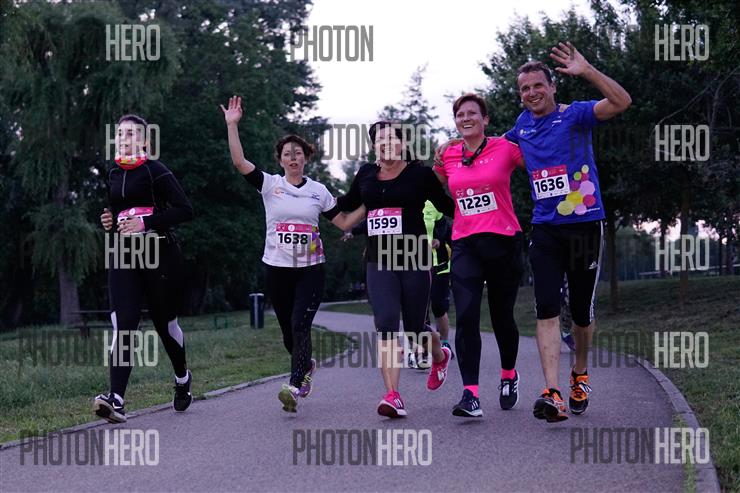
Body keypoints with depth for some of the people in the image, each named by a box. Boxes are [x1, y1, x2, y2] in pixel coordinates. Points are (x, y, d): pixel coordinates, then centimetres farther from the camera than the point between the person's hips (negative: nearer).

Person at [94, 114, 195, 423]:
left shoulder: (155, 171, -6)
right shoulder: (114, 175, 14)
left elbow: (184, 210, -12)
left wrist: (145, 224, -19)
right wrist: (110, 220, 8)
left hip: (159, 255, -4)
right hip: (123, 258, 5)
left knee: (165, 323, 8)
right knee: (122, 325, -12)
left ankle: (183, 379, 37)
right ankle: (116, 401, -23)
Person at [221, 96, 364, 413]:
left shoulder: (318, 191, 6)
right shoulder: (270, 184, 2)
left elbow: (344, 222, 9)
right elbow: (239, 162, -11)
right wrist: (232, 125, -18)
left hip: (310, 269, -1)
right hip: (277, 268, 1)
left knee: (300, 325, -17)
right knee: (288, 331, 10)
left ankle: (295, 387, -24)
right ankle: (306, 365, 40)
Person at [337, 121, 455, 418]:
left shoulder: (420, 174, -1)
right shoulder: (366, 175, 10)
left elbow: (447, 207, 5)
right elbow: (347, 204, 28)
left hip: (415, 260, -2)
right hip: (379, 262, 3)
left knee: (415, 327, 6)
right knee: (386, 323, -13)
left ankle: (440, 356, 43)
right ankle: (392, 396, -14)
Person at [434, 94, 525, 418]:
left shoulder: (505, 149, -2)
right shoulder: (447, 156, 8)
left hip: (503, 241, -2)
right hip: (465, 244, 2)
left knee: (502, 316, 11)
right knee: (466, 317, -14)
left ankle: (509, 374, 38)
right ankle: (470, 394, -16)